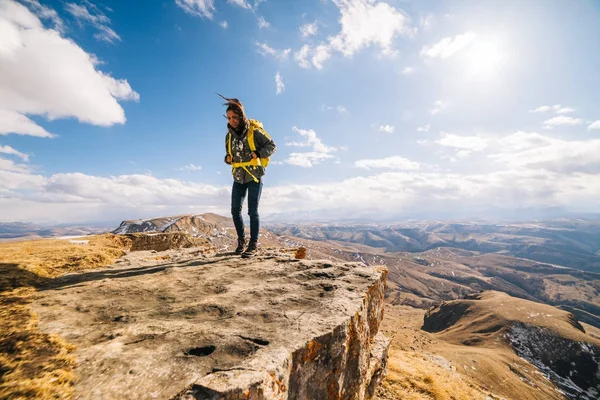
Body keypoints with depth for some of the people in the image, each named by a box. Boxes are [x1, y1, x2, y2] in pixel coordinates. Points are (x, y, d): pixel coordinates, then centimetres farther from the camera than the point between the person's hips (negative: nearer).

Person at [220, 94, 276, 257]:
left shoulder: (254, 131, -11)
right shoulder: (229, 135, 5)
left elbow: (272, 146, -6)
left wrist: (258, 154, -21)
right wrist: (227, 159, -7)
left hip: (254, 177, -5)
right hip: (238, 178, 5)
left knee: (252, 211, -5)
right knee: (235, 211, 5)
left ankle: (253, 244, 6)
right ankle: (241, 239, 25)